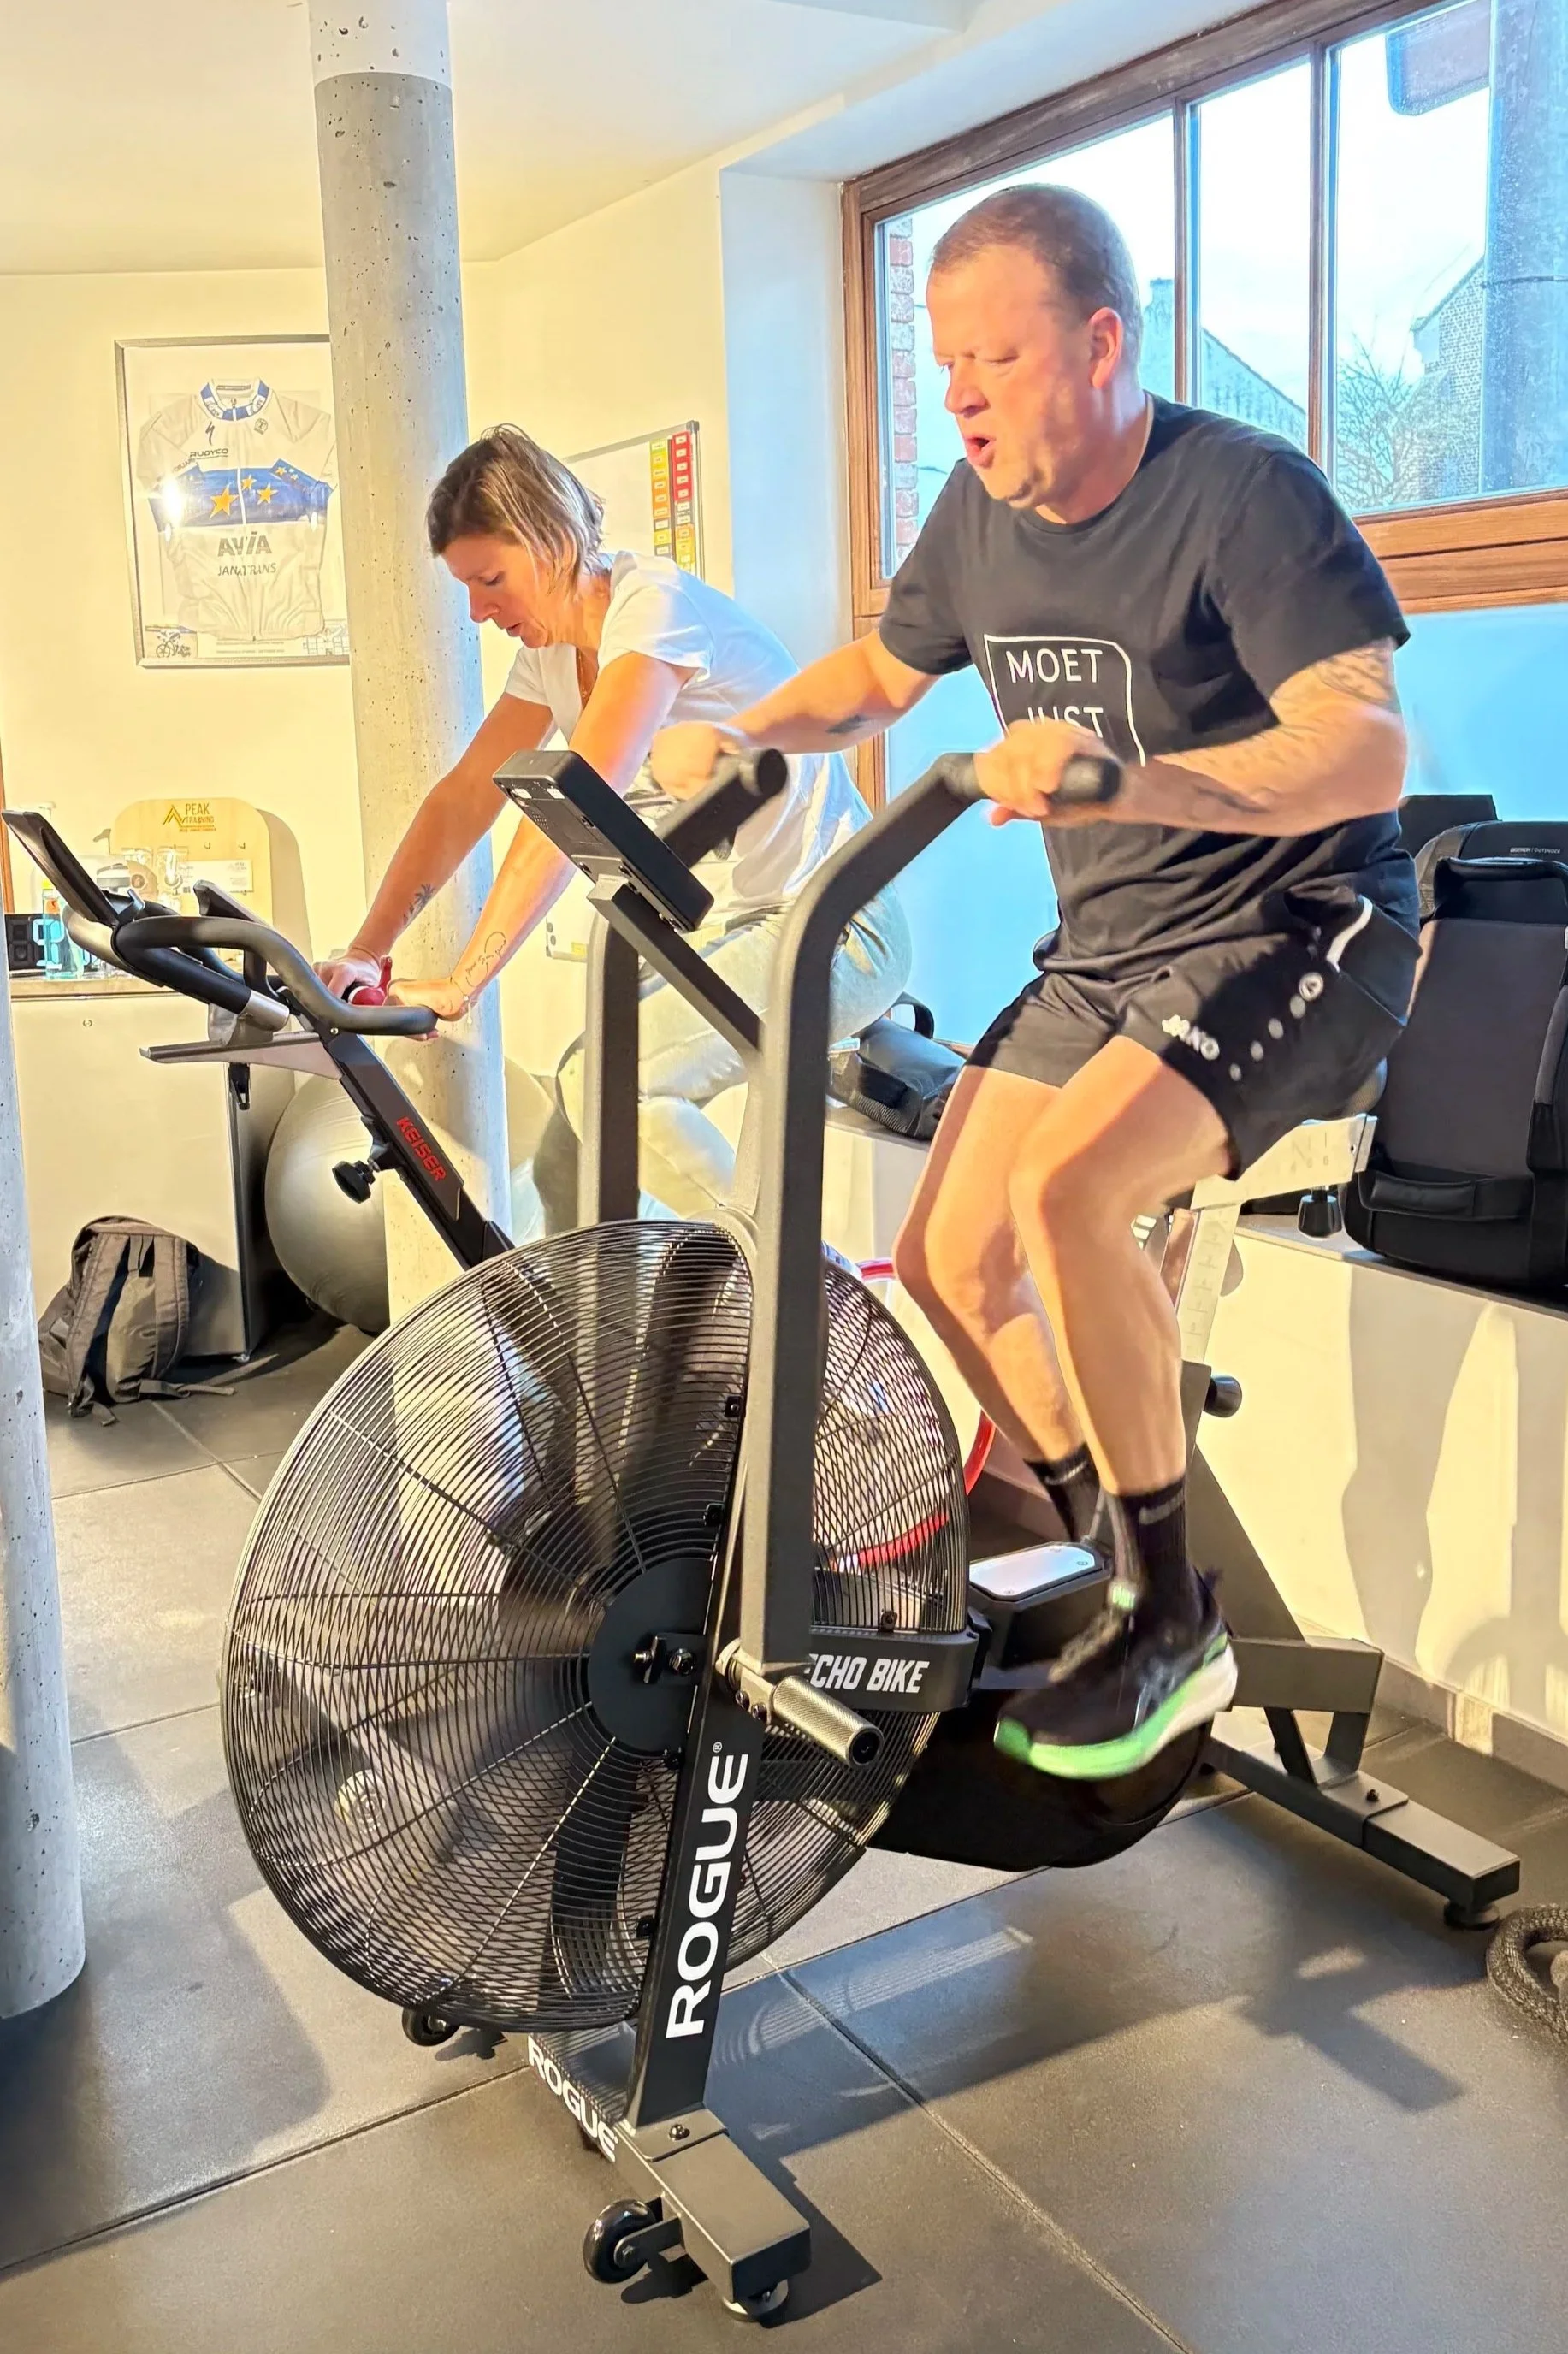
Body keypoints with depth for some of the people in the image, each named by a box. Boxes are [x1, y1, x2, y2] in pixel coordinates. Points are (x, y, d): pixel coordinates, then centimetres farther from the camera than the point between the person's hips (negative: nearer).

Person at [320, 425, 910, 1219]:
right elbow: (463, 798, 5)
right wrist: (363, 953, -5)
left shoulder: (652, 603, -19)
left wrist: (459, 985, -30)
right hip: (738, 928, 9)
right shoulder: (553, 644, 7)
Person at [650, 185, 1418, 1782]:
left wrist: (1131, 777, -47)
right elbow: (880, 672, 18)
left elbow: (1368, 746, -30)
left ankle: (1176, 1632, -12)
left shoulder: (1240, 492, -19)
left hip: (1296, 930, -7)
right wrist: (744, 734, -2)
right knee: (949, 1261, 0)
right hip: (1104, 949, 8)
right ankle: (1124, 1578, 21)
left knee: (1063, 1187, -30)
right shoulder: (983, 508, 2)